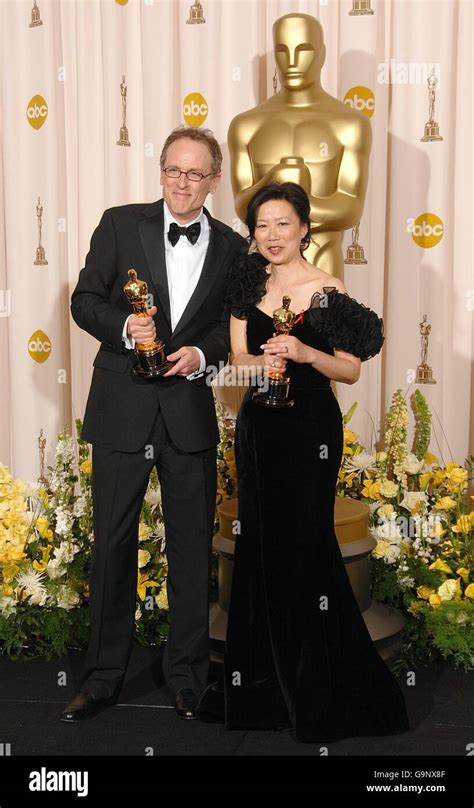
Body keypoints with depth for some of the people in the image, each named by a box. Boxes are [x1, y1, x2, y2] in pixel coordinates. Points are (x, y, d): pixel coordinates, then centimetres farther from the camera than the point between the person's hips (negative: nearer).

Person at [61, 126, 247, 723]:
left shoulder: (232, 248, 5)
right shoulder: (120, 225, 0)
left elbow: (234, 328, 9)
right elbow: (84, 300, 1)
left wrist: (202, 352, -11)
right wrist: (123, 327, -18)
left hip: (191, 415, 1)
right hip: (122, 411, -1)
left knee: (192, 549, 8)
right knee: (112, 544, 8)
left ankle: (186, 675, 25)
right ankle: (103, 677, 23)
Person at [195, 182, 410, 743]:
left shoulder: (326, 290, -7)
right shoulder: (247, 283, 7)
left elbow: (351, 370, -6)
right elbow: (238, 355, 5)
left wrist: (303, 353, -22)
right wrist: (260, 362, -17)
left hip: (310, 428, -5)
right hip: (258, 424, 5)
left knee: (302, 545, -2)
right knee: (259, 546, 10)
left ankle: (318, 690, 14)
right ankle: (262, 680, 24)